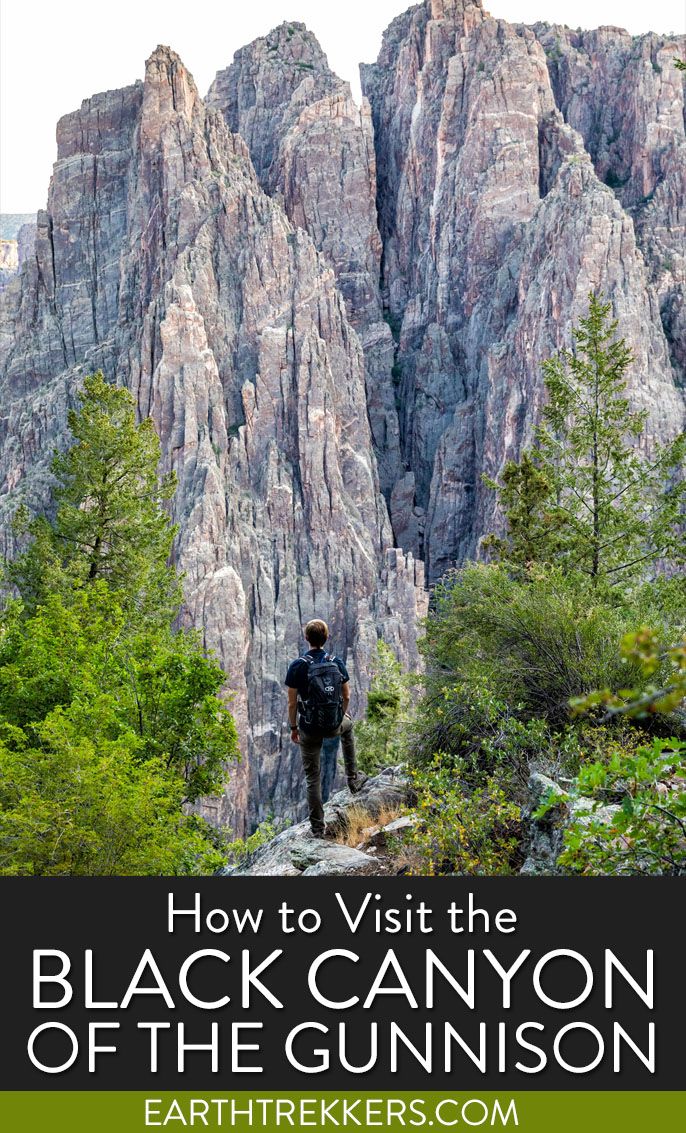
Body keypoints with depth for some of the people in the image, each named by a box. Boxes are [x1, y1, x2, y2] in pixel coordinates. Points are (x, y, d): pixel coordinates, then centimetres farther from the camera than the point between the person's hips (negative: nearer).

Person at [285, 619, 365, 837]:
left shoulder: (297, 666, -14)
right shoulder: (337, 663, -6)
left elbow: (292, 703, -11)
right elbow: (346, 697, 2)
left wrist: (293, 727, 4)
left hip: (309, 729, -2)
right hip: (334, 726, 2)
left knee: (313, 778, 11)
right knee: (348, 725, 39)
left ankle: (318, 828, 11)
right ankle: (352, 778, 42)